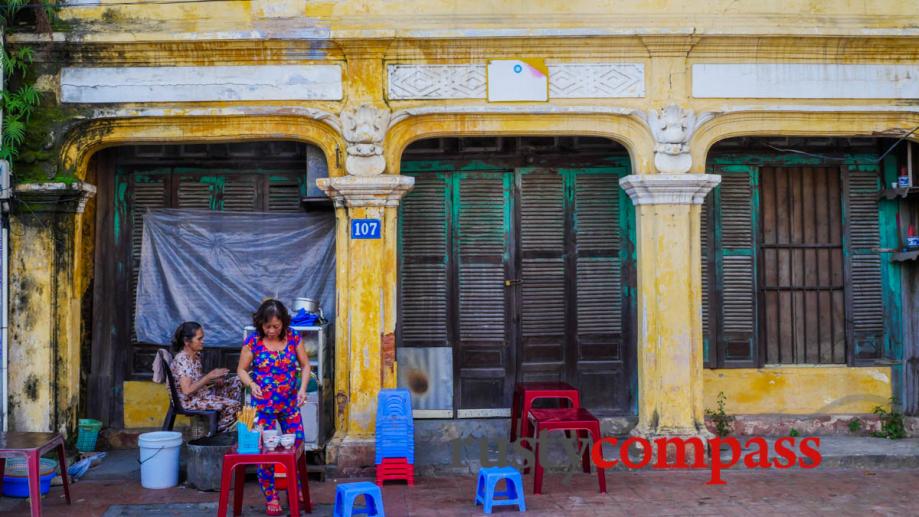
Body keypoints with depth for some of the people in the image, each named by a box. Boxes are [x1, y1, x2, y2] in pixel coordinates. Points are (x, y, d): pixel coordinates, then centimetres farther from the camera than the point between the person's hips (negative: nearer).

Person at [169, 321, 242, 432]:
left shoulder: (196, 355, 6)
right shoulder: (182, 360, -22)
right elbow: (187, 390, -28)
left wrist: (214, 379, -1)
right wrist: (209, 376, -22)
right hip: (189, 400, -10)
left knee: (236, 382, 9)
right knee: (234, 405, -19)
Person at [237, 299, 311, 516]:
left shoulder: (293, 337, -7)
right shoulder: (253, 342, -11)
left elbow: (305, 365, 1)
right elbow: (242, 370, -3)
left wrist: (303, 387, -14)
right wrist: (251, 384, -23)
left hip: (290, 403, 2)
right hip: (263, 405, -2)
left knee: (296, 444, 7)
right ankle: (270, 497, 15)